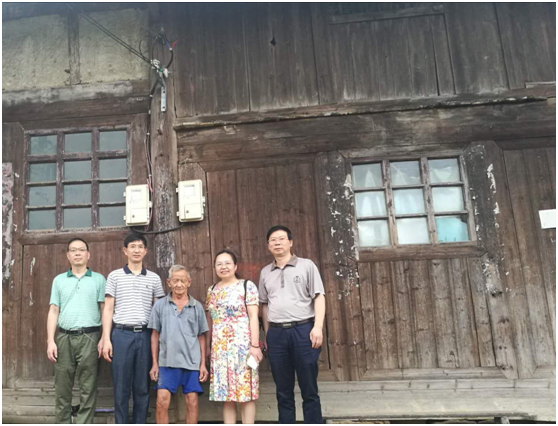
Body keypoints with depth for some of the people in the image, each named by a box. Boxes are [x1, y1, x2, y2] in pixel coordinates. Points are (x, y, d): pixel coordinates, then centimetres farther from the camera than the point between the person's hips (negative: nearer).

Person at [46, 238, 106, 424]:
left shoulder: (99, 279, 6)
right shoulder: (59, 280, 13)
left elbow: (105, 310, 2)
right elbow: (53, 311, 9)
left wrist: (104, 338, -7)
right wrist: (50, 341, 1)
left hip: (89, 337, -2)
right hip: (64, 337, 2)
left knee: (88, 388, 1)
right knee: (62, 387, 7)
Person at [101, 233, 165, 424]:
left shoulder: (154, 278, 9)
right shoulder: (115, 276, 6)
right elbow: (108, 309, 4)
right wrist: (106, 339, -3)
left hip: (145, 335, 1)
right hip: (122, 334, -1)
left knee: (143, 387, 7)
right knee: (121, 387, 4)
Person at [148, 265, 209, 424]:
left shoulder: (197, 307, 5)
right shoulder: (160, 305, 4)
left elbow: (201, 337, 8)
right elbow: (155, 335, 7)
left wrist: (203, 364, 3)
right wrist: (154, 363, 3)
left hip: (192, 362, 1)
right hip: (167, 361, -1)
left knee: (192, 402, 4)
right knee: (162, 401, -5)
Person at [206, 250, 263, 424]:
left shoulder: (247, 286, -2)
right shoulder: (212, 290, 13)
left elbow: (253, 317, -7)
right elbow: (209, 321, 17)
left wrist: (255, 345, -14)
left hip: (242, 345, -5)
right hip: (219, 348, 5)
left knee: (245, 391, -2)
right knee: (225, 393, 7)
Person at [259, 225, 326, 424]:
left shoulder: (307, 265, 4)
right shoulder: (265, 272, 14)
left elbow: (319, 297, -1)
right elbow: (264, 305, 18)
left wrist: (318, 326, -12)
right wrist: (267, 334, 14)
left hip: (303, 329, -3)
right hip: (276, 333, 3)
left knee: (309, 389, 2)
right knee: (283, 391, 10)